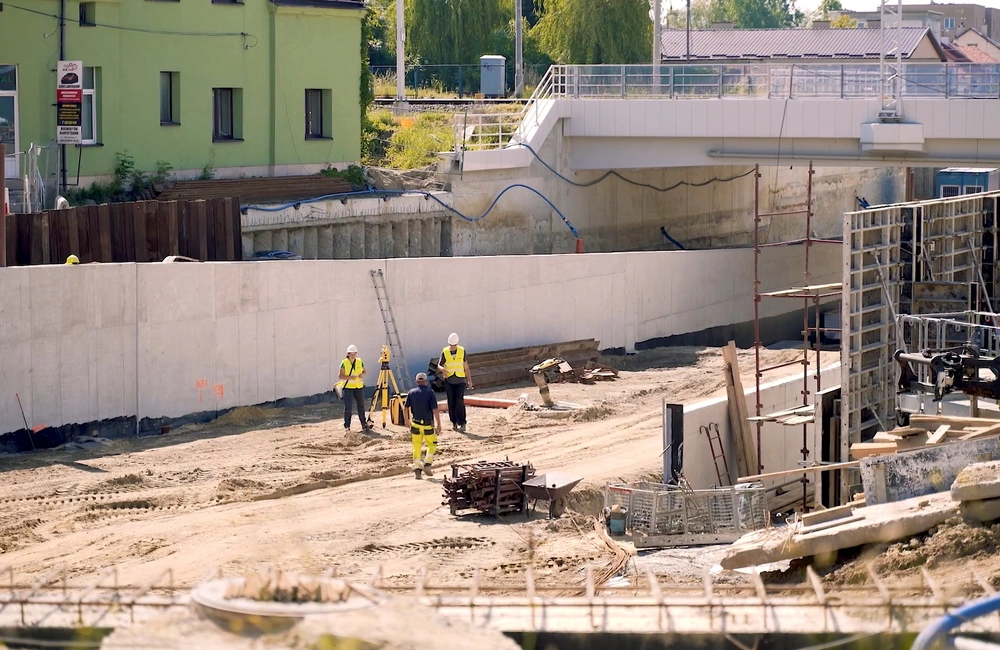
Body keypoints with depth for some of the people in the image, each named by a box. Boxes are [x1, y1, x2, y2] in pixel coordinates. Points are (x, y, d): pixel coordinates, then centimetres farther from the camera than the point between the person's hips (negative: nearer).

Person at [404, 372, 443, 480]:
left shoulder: (411, 392, 1)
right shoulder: (430, 393, -9)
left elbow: (405, 408, 6)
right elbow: (435, 410, -13)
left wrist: (406, 421, 20)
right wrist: (438, 424, -6)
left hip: (415, 424, 3)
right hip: (428, 424, -3)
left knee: (417, 447, 9)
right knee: (432, 445, 14)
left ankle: (417, 469, 6)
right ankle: (427, 464, 2)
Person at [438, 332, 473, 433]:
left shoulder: (462, 351, 2)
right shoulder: (445, 352, 0)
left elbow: (466, 367, 8)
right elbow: (439, 365, 1)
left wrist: (469, 380, 7)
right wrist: (442, 369, -23)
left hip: (460, 380, -1)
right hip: (449, 380, 1)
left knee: (459, 401, -12)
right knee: (451, 403, 4)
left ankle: (462, 423, -11)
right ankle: (454, 422, 14)